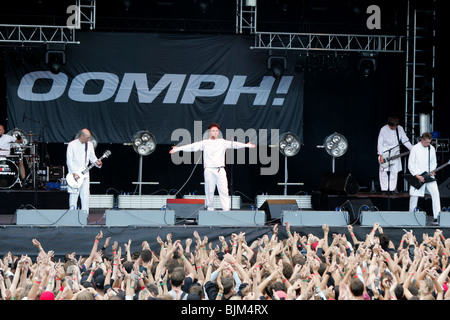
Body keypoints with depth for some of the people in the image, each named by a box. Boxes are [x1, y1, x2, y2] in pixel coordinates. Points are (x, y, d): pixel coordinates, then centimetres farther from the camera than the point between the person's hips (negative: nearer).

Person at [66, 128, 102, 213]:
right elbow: (69, 160, -8)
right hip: (74, 173, -4)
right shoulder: (72, 145, -6)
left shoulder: (90, 145, 9)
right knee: (74, 196, -5)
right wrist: (74, 173, -15)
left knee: (85, 196, 0)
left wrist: (97, 162, -8)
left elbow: (92, 157, 15)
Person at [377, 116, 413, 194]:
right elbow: (380, 143, -6)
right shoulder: (383, 129, -10)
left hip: (395, 153, 2)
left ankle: (392, 189, 6)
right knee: (384, 171, -4)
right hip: (385, 153, -2)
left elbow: (405, 140, 4)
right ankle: (384, 189, 5)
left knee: (394, 171, -1)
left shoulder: (400, 129, -3)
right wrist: (381, 156, -10)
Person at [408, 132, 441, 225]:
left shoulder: (432, 148, 8)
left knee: (435, 193, -14)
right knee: (414, 197, -2)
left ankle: (437, 217, -16)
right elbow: (410, 165, -5)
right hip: (418, 177, -3)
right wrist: (417, 176, -13)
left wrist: (432, 171, -2)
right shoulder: (415, 148, -4)